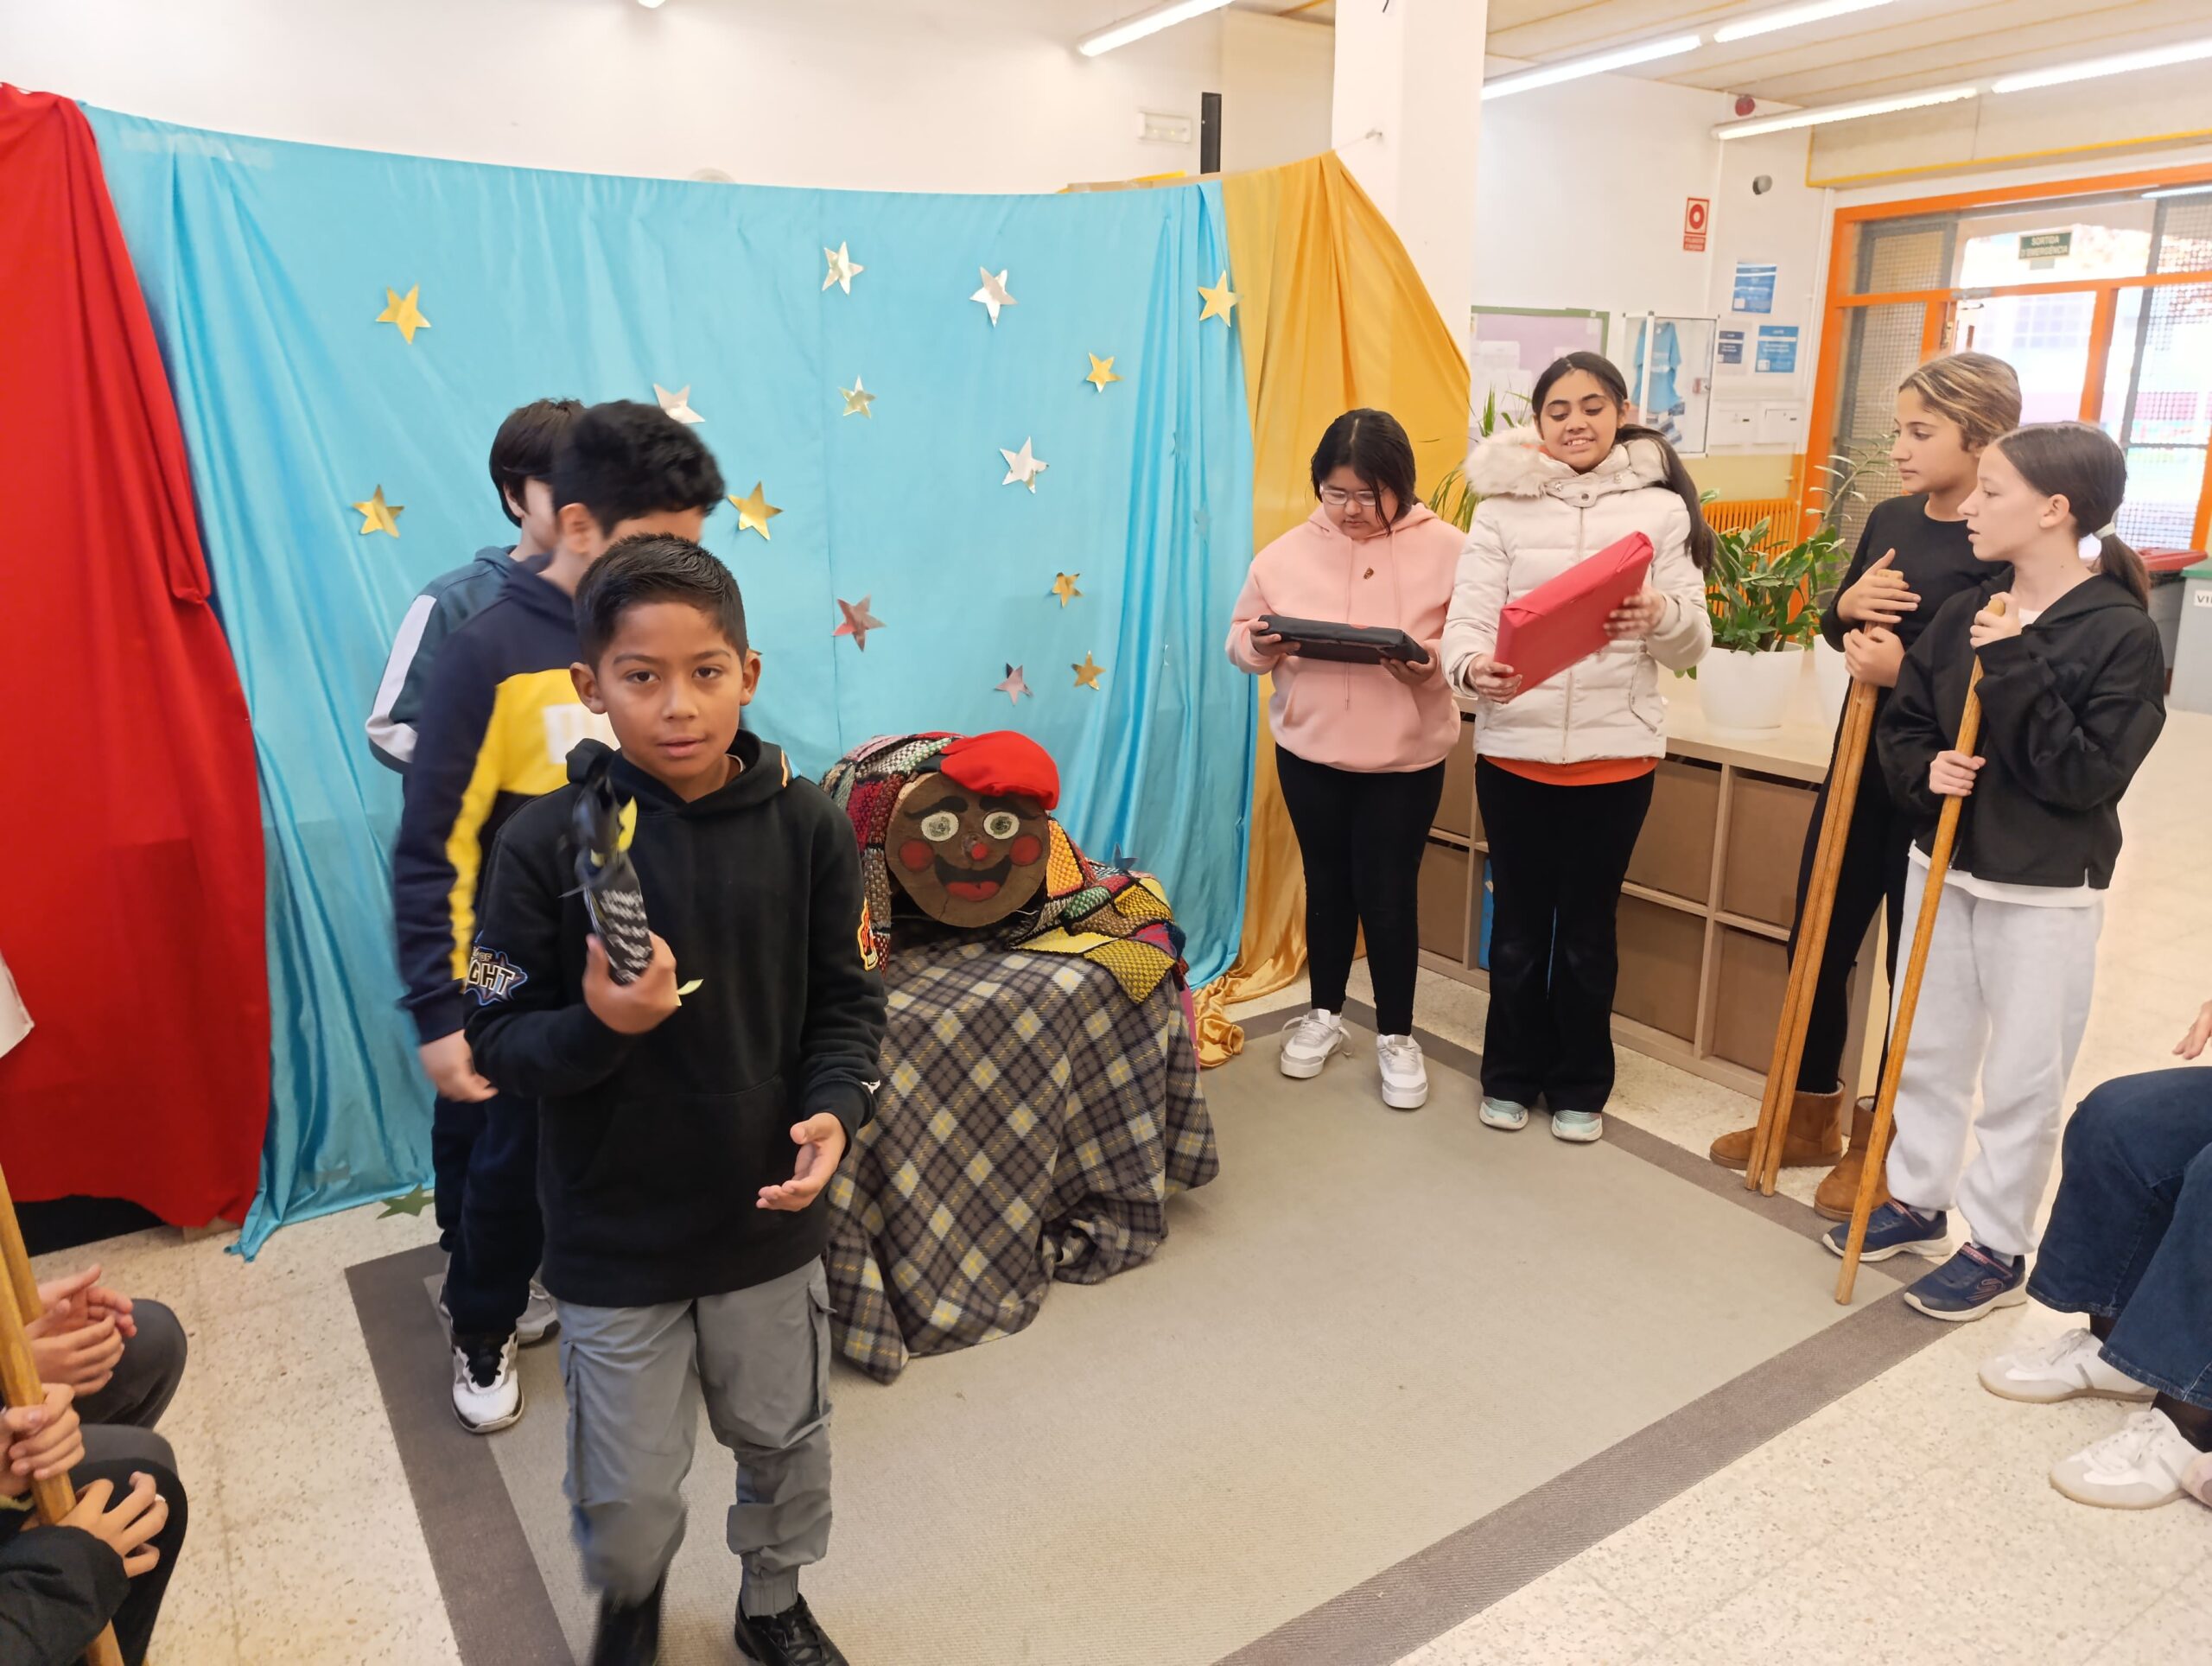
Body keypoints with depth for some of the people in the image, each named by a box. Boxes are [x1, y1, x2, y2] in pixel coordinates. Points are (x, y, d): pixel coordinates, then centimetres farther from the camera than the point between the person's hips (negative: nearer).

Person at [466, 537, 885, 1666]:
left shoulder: (807, 826, -11)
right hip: (613, 1233, -1)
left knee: (785, 1444, 22)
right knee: (627, 1495, 16)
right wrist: (599, 1027, -29)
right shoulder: (549, 842, -15)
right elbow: (500, 1037, -10)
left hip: (768, 1213, 2)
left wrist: (835, 1107, -20)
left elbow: (845, 1001, -3)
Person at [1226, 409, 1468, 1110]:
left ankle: (1397, 1035, 22)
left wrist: (1432, 663, -29)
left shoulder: (1445, 549, -8)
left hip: (1405, 758, -2)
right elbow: (1240, 638, 4)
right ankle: (1324, 1015, 34)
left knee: (1388, 895, 4)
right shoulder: (1287, 553, -1)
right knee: (1327, 884, 16)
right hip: (1308, 751, 3)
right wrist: (1260, 645, -18)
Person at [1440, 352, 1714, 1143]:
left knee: (1588, 926, 11)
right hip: (1514, 749, 0)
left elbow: (1694, 640, 0)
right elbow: (1466, 617, -7)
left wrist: (1660, 615, -23)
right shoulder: (1503, 506, 2)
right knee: (1518, 922, 12)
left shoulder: (1660, 508, 2)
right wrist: (1473, 666, -30)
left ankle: (1581, 1085, 29)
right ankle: (1510, 1076, 30)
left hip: (1615, 753, 0)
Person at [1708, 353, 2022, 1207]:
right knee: (1817, 941, 15)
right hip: (1860, 761, 7)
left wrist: (1907, 672, -26)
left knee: (1915, 965, 8)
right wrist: (1846, 606, -7)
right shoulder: (1889, 520, 5)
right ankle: (1809, 1114, 33)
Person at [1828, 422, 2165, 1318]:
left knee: (2021, 1078, 7)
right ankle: (1917, 1198, 34)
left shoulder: (2122, 633, -14)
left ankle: (1999, 1248, 22)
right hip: (1942, 865, 5)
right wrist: (1925, 770, -13)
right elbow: (1902, 724, 8)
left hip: (2046, 892, -5)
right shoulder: (1963, 616, 0)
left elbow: (2090, 777, -20)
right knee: (1926, 1049, 16)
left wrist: (2017, 669, -24)